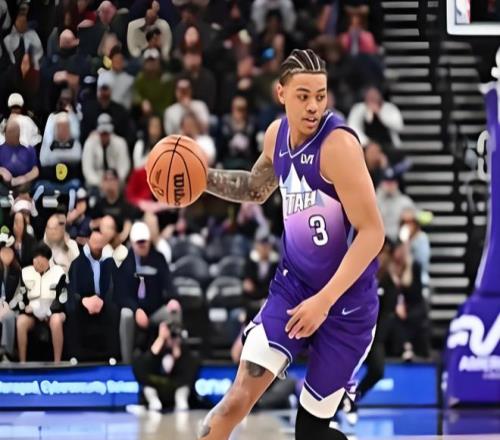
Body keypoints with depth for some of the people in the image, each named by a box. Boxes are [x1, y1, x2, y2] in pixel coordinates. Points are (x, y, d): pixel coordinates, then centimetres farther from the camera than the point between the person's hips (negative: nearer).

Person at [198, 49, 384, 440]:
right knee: (238, 399, -11)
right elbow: (258, 188, 23)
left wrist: (324, 300, -26)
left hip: (347, 300, -5)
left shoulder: (338, 144, -21)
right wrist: (203, 177, 6)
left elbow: (372, 233, -23)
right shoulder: (278, 134, 0)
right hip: (294, 284, 5)